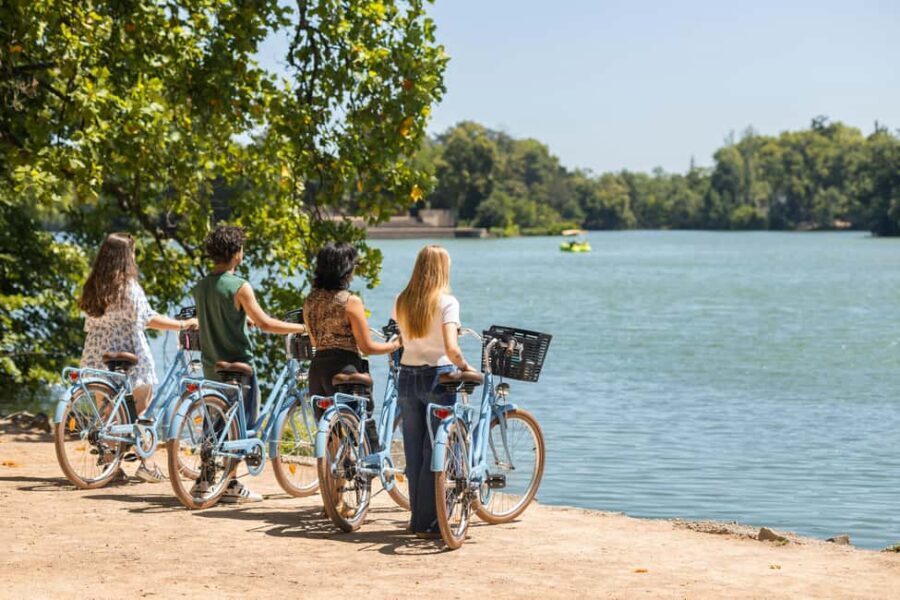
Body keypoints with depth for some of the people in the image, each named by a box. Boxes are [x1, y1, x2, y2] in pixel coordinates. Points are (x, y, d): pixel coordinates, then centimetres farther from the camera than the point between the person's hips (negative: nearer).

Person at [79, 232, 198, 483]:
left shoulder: (92, 288, 6)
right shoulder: (129, 286, -12)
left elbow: (90, 323, 10)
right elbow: (148, 319, -14)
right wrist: (183, 324, -7)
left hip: (97, 356, 5)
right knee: (142, 409, 4)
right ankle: (145, 462, -2)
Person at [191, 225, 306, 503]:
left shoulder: (200, 286, 5)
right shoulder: (239, 287, -16)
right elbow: (265, 323, -17)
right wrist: (303, 327, -8)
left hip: (211, 366, 7)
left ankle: (204, 481, 15)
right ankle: (231, 485, 2)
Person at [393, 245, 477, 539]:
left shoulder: (402, 302, 4)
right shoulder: (446, 302, -11)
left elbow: (401, 340, 11)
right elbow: (451, 348, -19)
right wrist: (466, 367, -3)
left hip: (407, 377, 5)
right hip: (437, 376, -5)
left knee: (413, 451, 12)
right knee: (434, 451, 1)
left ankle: (418, 517, 20)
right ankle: (427, 522, 2)